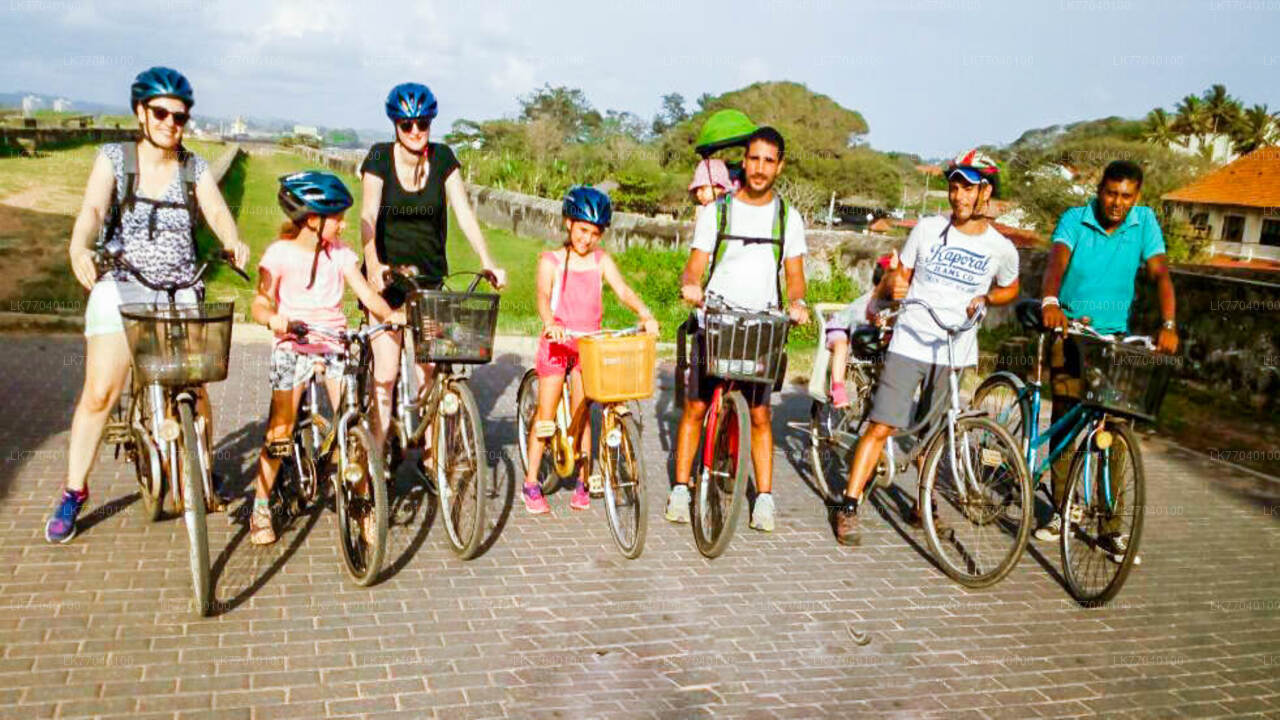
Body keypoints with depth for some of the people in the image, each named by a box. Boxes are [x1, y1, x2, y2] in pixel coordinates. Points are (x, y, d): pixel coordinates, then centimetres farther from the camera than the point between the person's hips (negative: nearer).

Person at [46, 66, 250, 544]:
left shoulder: (195, 168, 5)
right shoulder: (113, 158, 0)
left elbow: (216, 210, -11)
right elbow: (92, 209, -16)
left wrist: (233, 242, -33)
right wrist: (79, 249, -37)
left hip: (181, 292, 2)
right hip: (121, 288, -1)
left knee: (193, 390, 0)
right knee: (99, 393, -6)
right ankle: (73, 493, 9)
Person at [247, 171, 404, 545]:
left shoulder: (339, 252, 5)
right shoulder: (279, 253, -5)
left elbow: (365, 292, -2)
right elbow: (261, 302, -9)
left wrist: (391, 313, -21)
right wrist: (273, 317, -32)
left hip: (335, 342, 2)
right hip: (293, 344, -2)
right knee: (280, 430, -5)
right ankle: (261, 507, 12)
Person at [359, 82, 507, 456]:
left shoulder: (443, 158, 0)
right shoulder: (380, 158, -6)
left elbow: (464, 212, -7)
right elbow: (368, 216, -17)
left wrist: (487, 262, -20)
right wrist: (373, 264, -34)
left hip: (429, 276, 2)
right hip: (388, 274, -1)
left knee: (429, 372, -1)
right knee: (385, 373, -7)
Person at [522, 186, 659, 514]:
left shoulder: (601, 261, 4)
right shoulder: (551, 261, -3)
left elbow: (623, 290, -10)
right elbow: (543, 296, -20)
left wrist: (645, 315, -29)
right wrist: (550, 322, -41)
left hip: (589, 344, 2)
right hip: (557, 341, -2)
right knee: (546, 414, -1)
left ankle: (582, 482, 17)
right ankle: (531, 484, 10)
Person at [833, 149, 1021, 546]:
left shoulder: (1001, 249, 1)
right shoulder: (927, 229, 0)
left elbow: (1010, 289, 19)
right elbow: (899, 276, 9)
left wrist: (985, 297, -3)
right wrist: (893, 285, -15)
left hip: (956, 353, 1)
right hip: (910, 344, -1)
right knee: (881, 426, -8)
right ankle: (849, 506, 0)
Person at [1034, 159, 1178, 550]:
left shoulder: (1145, 222, -1)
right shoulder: (1074, 220, -6)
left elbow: (1160, 273, -10)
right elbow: (1056, 261, -24)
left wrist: (1169, 324, -27)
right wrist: (1050, 302, -45)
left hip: (1115, 337, 1)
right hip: (1071, 332, -1)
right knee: (1066, 422, 0)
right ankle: (1061, 510, 12)